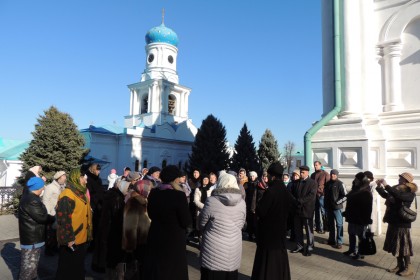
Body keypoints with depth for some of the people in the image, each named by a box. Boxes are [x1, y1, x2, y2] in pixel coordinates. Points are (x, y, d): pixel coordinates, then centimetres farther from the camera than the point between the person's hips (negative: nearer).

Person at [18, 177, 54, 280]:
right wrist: (55, 218, -8)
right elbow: (42, 217, -24)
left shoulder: (28, 196, 9)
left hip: (32, 236, 11)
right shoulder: (31, 201, -26)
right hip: (31, 238, -11)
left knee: (33, 263, 25)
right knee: (29, 265, 2)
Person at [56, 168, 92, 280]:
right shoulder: (67, 195, -18)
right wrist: (68, 239, -22)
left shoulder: (81, 193, 12)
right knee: (67, 270, 7)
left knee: (79, 268, 20)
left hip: (82, 239, 9)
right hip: (71, 241, -9)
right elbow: (64, 218, -22)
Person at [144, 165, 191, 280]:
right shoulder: (179, 195, -23)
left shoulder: (153, 193, -6)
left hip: (155, 238, 5)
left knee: (154, 270, 23)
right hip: (174, 241, -5)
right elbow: (186, 222, -16)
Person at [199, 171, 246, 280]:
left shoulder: (211, 201, -16)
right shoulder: (242, 203, -4)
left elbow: (202, 225, -3)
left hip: (213, 251, -3)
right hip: (234, 251, 4)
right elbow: (241, 225, 7)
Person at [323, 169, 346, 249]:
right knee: (330, 224, 15)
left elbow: (345, 196, -10)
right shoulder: (328, 183, 10)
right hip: (328, 207, 6)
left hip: (337, 207, -6)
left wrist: (337, 202, -14)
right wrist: (325, 204, 10)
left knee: (339, 224, -1)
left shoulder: (340, 184, -7)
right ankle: (331, 240, 26)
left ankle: (339, 242, 3)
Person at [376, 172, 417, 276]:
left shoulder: (410, 193, -13)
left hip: (402, 223, -7)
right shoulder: (397, 189, 8)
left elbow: (399, 196, -33)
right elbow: (385, 195, 20)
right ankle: (400, 265, 23)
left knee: (403, 246, 1)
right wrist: (379, 186, 6)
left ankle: (408, 268, 11)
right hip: (393, 222, 7)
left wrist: (386, 185, -31)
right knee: (396, 245, 13)